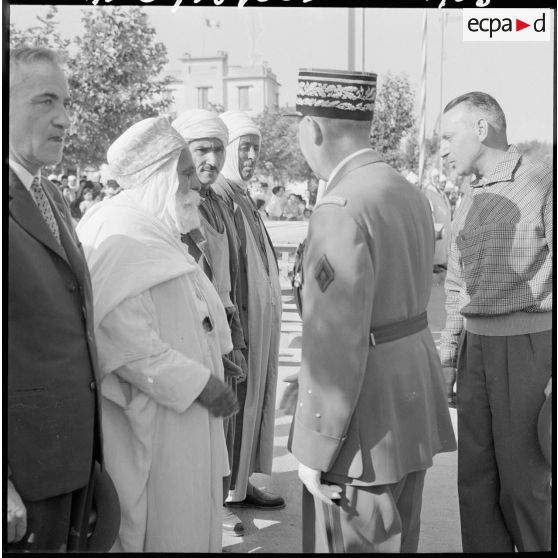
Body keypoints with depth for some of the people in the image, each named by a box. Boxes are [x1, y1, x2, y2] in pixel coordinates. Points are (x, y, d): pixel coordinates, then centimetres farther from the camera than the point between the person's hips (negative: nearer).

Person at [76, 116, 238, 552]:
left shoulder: (155, 230, 11)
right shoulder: (121, 235, -19)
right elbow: (127, 344, -26)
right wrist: (200, 384, -21)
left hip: (182, 407, 9)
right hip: (150, 417, -9)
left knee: (189, 519, 19)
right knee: (161, 529, 5)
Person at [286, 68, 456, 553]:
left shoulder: (340, 210, -21)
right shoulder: (410, 195, 8)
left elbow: (336, 343, -23)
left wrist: (314, 450, -16)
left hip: (365, 419, -9)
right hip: (411, 397, 9)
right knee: (393, 541, 21)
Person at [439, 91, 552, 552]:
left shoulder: (542, 185, -9)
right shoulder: (469, 202, 14)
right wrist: (448, 361, 18)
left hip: (529, 347, -7)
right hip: (477, 347, 7)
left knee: (524, 483, 2)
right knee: (475, 479, 10)